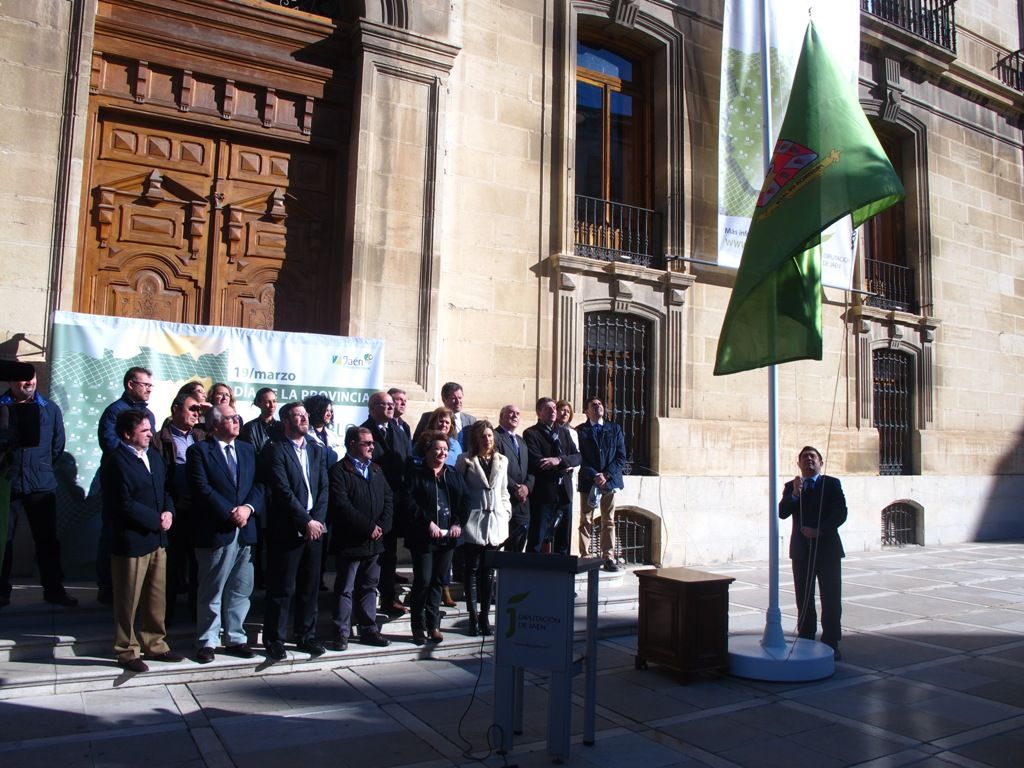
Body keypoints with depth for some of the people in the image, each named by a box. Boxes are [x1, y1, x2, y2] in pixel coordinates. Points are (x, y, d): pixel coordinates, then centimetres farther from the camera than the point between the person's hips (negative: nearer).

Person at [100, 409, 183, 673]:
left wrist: (168, 512, -4)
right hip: (131, 541, -7)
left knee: (157, 598, 15)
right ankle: (126, 651, 21)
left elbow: (165, 489, 15)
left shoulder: (153, 456, 11)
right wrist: (157, 520, -13)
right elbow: (125, 504, -18)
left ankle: (155, 645, 27)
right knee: (128, 601, 7)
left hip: (157, 538, 7)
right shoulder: (116, 461, -14)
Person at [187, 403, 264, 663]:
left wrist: (248, 508, -11)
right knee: (211, 592, 6)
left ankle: (235, 639, 23)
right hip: (216, 532, -5)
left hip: (245, 530, 5)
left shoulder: (248, 450, 13)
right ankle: (207, 642, 19)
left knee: (240, 590, 11)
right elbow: (202, 488, -13)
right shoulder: (200, 450, -3)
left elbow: (258, 485, 7)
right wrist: (230, 513, -16)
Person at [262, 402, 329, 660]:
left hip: (314, 528, 5)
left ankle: (306, 636, 22)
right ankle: (274, 639, 14)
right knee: (282, 588, 1)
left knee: (309, 587, 11)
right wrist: (306, 521, -14)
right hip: (287, 530, -5)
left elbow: (324, 489, 8)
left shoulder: (316, 450, 14)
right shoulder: (275, 450, -5)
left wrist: (317, 520, -6)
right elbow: (283, 491, -13)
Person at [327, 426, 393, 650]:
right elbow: (342, 506, -18)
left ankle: (369, 630, 24)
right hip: (350, 542, -6)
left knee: (369, 587, 14)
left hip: (374, 541, 7)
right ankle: (341, 633, 12)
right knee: (345, 589, 3)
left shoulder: (376, 470, 14)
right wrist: (368, 527, -17)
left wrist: (382, 526, -6)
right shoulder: (339, 471, -9)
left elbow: (388, 499, 10)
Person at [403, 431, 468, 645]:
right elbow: (409, 502, -11)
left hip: (447, 537, 4)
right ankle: (418, 627, 11)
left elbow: (464, 501, 9)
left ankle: (434, 625, 18)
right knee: (422, 581, -2)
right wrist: (428, 523, -15)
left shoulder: (453, 475, 13)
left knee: (437, 581, 9)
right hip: (423, 537, -4)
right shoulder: (416, 473, -2)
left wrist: (458, 523, -4)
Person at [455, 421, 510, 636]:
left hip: (495, 522, 3)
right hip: (473, 521, -3)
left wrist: (506, 513, 7)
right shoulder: (465, 460, -2)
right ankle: (473, 617, 8)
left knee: (488, 571, 8)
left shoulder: (502, 461, 9)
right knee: (471, 569, 2)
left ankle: (485, 616, 15)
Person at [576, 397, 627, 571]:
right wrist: (594, 476, -15)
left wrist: (606, 475, -9)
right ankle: (585, 557, 6)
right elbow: (579, 458, -5)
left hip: (610, 480, 2)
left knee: (609, 521, 4)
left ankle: (609, 557, 6)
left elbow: (621, 457, 4)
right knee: (586, 521, 2)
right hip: (588, 481, -2)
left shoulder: (615, 429, 10)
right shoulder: (580, 431, 2)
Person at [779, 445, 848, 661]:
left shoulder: (832, 484, 4)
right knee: (804, 601, 6)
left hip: (827, 548, -1)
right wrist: (794, 493, -20)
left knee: (831, 600, 0)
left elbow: (841, 513, -5)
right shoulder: (791, 486, 9)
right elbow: (782, 513, -5)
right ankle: (806, 643, 13)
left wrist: (819, 530, -16)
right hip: (801, 550, 2)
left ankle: (831, 644, 8)